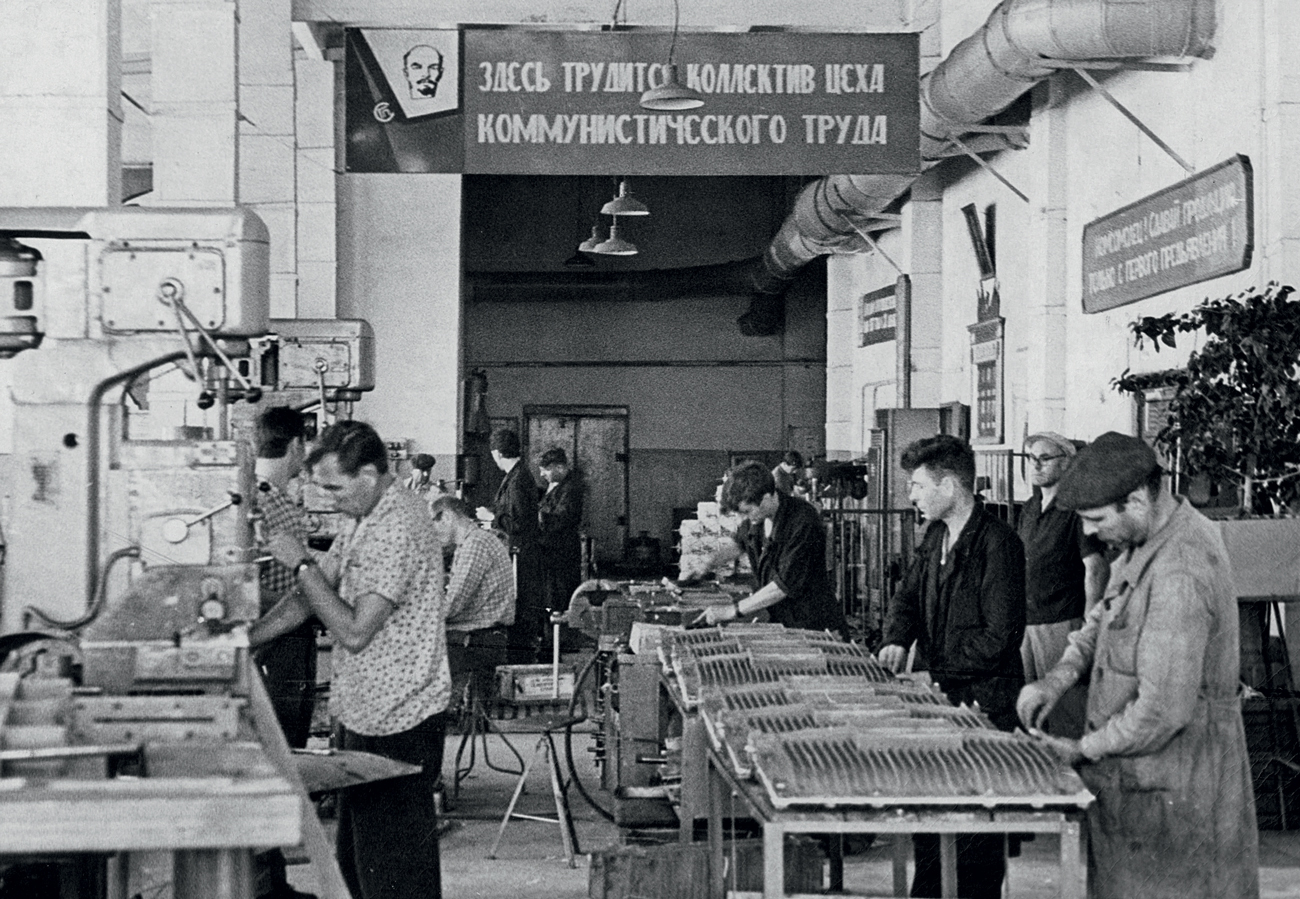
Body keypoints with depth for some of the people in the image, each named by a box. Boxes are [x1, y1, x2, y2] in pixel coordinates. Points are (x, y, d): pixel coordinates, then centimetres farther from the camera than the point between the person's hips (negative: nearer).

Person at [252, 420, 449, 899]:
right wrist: (241, 641, 9)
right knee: (355, 856, 16)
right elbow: (311, 596, 16)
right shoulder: (360, 518, 11)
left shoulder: (399, 527, -22)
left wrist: (301, 563, -16)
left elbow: (354, 631, -23)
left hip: (398, 721, -10)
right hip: (363, 713, 10)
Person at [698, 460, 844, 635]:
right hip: (779, 624, 7)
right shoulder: (755, 520, 1)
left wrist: (732, 611, -23)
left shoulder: (803, 521, -22)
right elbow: (737, 543, 27)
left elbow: (786, 585, -25)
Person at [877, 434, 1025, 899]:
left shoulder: (997, 543, -18)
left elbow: (1000, 634, -19)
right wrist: (897, 640, -3)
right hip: (940, 691, 9)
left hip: (984, 701, -9)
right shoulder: (936, 536, 9)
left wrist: (937, 667, -15)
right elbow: (909, 595, 17)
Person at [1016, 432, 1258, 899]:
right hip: (1137, 778, 9)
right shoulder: (1147, 539, 3)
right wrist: (1061, 675, 1)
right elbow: (1107, 613, 17)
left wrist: (1083, 751, -15)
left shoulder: (1181, 576, -29)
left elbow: (1163, 711, -28)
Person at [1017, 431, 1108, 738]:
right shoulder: (1029, 509, 15)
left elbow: (1096, 569, -12)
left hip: (1063, 624, -8)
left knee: (1067, 718, -6)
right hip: (1026, 623, 8)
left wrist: (1087, 629, -15)